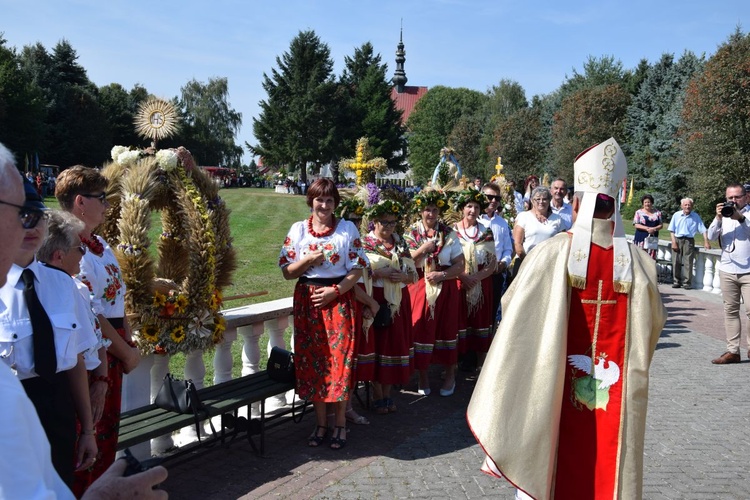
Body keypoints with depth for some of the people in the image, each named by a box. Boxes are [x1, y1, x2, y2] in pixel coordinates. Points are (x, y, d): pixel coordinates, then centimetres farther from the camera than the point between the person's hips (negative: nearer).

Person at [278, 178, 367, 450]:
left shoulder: (348, 229, 0)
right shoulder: (298, 229, 4)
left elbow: (357, 269, -2)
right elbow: (287, 271, 3)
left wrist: (335, 290, -14)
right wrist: (308, 260, -15)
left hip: (339, 299, -2)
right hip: (307, 301, 2)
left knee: (340, 359, -1)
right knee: (312, 360, 5)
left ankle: (340, 423, 14)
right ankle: (320, 422, 19)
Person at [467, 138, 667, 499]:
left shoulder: (553, 252, -15)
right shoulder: (635, 260, -7)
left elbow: (514, 306, -7)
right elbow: (654, 321, 5)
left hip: (558, 382, -2)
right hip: (615, 386, 2)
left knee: (557, 462, 13)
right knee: (609, 461, 16)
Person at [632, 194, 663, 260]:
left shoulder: (657, 213, 12)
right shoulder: (639, 212, 4)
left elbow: (661, 225, 10)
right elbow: (636, 225, -4)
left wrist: (654, 228, -11)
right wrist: (647, 228, -16)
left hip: (653, 238, 2)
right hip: (641, 238, -2)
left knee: (652, 257, -2)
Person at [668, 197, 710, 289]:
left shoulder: (696, 217, 5)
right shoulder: (676, 215, 5)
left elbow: (703, 230, 3)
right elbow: (672, 230, 4)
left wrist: (706, 242, -8)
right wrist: (673, 242, -4)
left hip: (689, 241, -1)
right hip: (677, 240, 1)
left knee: (688, 262, -5)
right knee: (676, 262, 1)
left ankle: (687, 282, -1)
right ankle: (677, 281, 11)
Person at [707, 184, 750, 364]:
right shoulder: (724, 214, 10)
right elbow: (711, 236, 0)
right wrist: (718, 217, -13)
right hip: (727, 270, 3)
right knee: (730, 310, 4)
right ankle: (732, 351, 7)